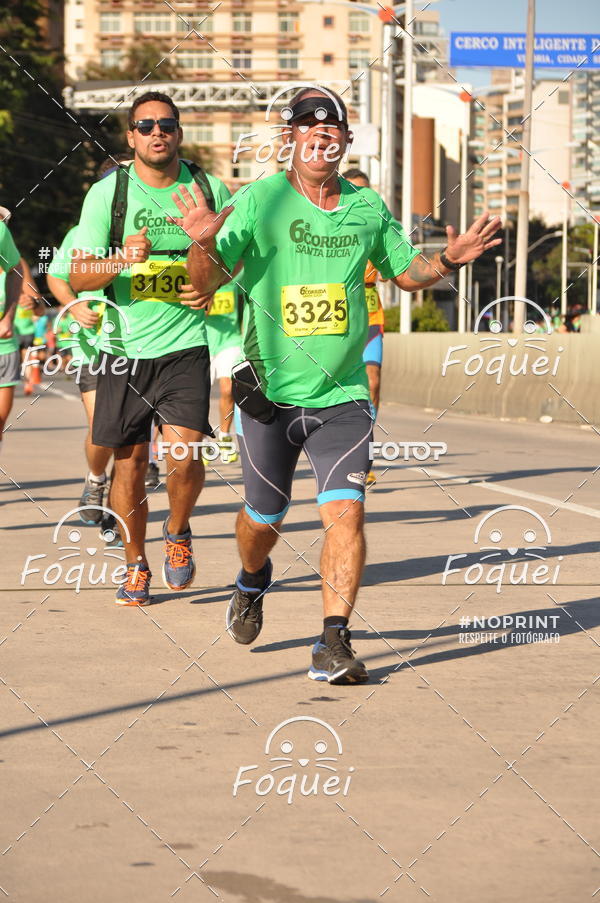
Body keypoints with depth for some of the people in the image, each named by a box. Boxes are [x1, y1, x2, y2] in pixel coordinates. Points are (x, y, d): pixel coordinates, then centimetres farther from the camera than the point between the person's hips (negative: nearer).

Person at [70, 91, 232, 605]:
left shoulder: (209, 190, 3)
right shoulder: (107, 193, -1)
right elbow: (77, 278, -5)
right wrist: (122, 260, -24)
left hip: (187, 345, 0)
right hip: (126, 347, 0)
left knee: (184, 451, -15)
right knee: (130, 462, 4)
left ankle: (178, 534, 16)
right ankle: (136, 565, 24)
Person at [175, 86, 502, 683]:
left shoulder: (368, 208, 4)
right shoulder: (259, 201, -7)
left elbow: (405, 272, 19)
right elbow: (207, 280, -14)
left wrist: (448, 259, -1)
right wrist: (204, 243, -36)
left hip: (342, 396, 1)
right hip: (269, 394, -1)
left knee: (345, 511, -16)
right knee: (264, 519, 12)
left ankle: (333, 644, -11)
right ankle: (252, 582, 47)